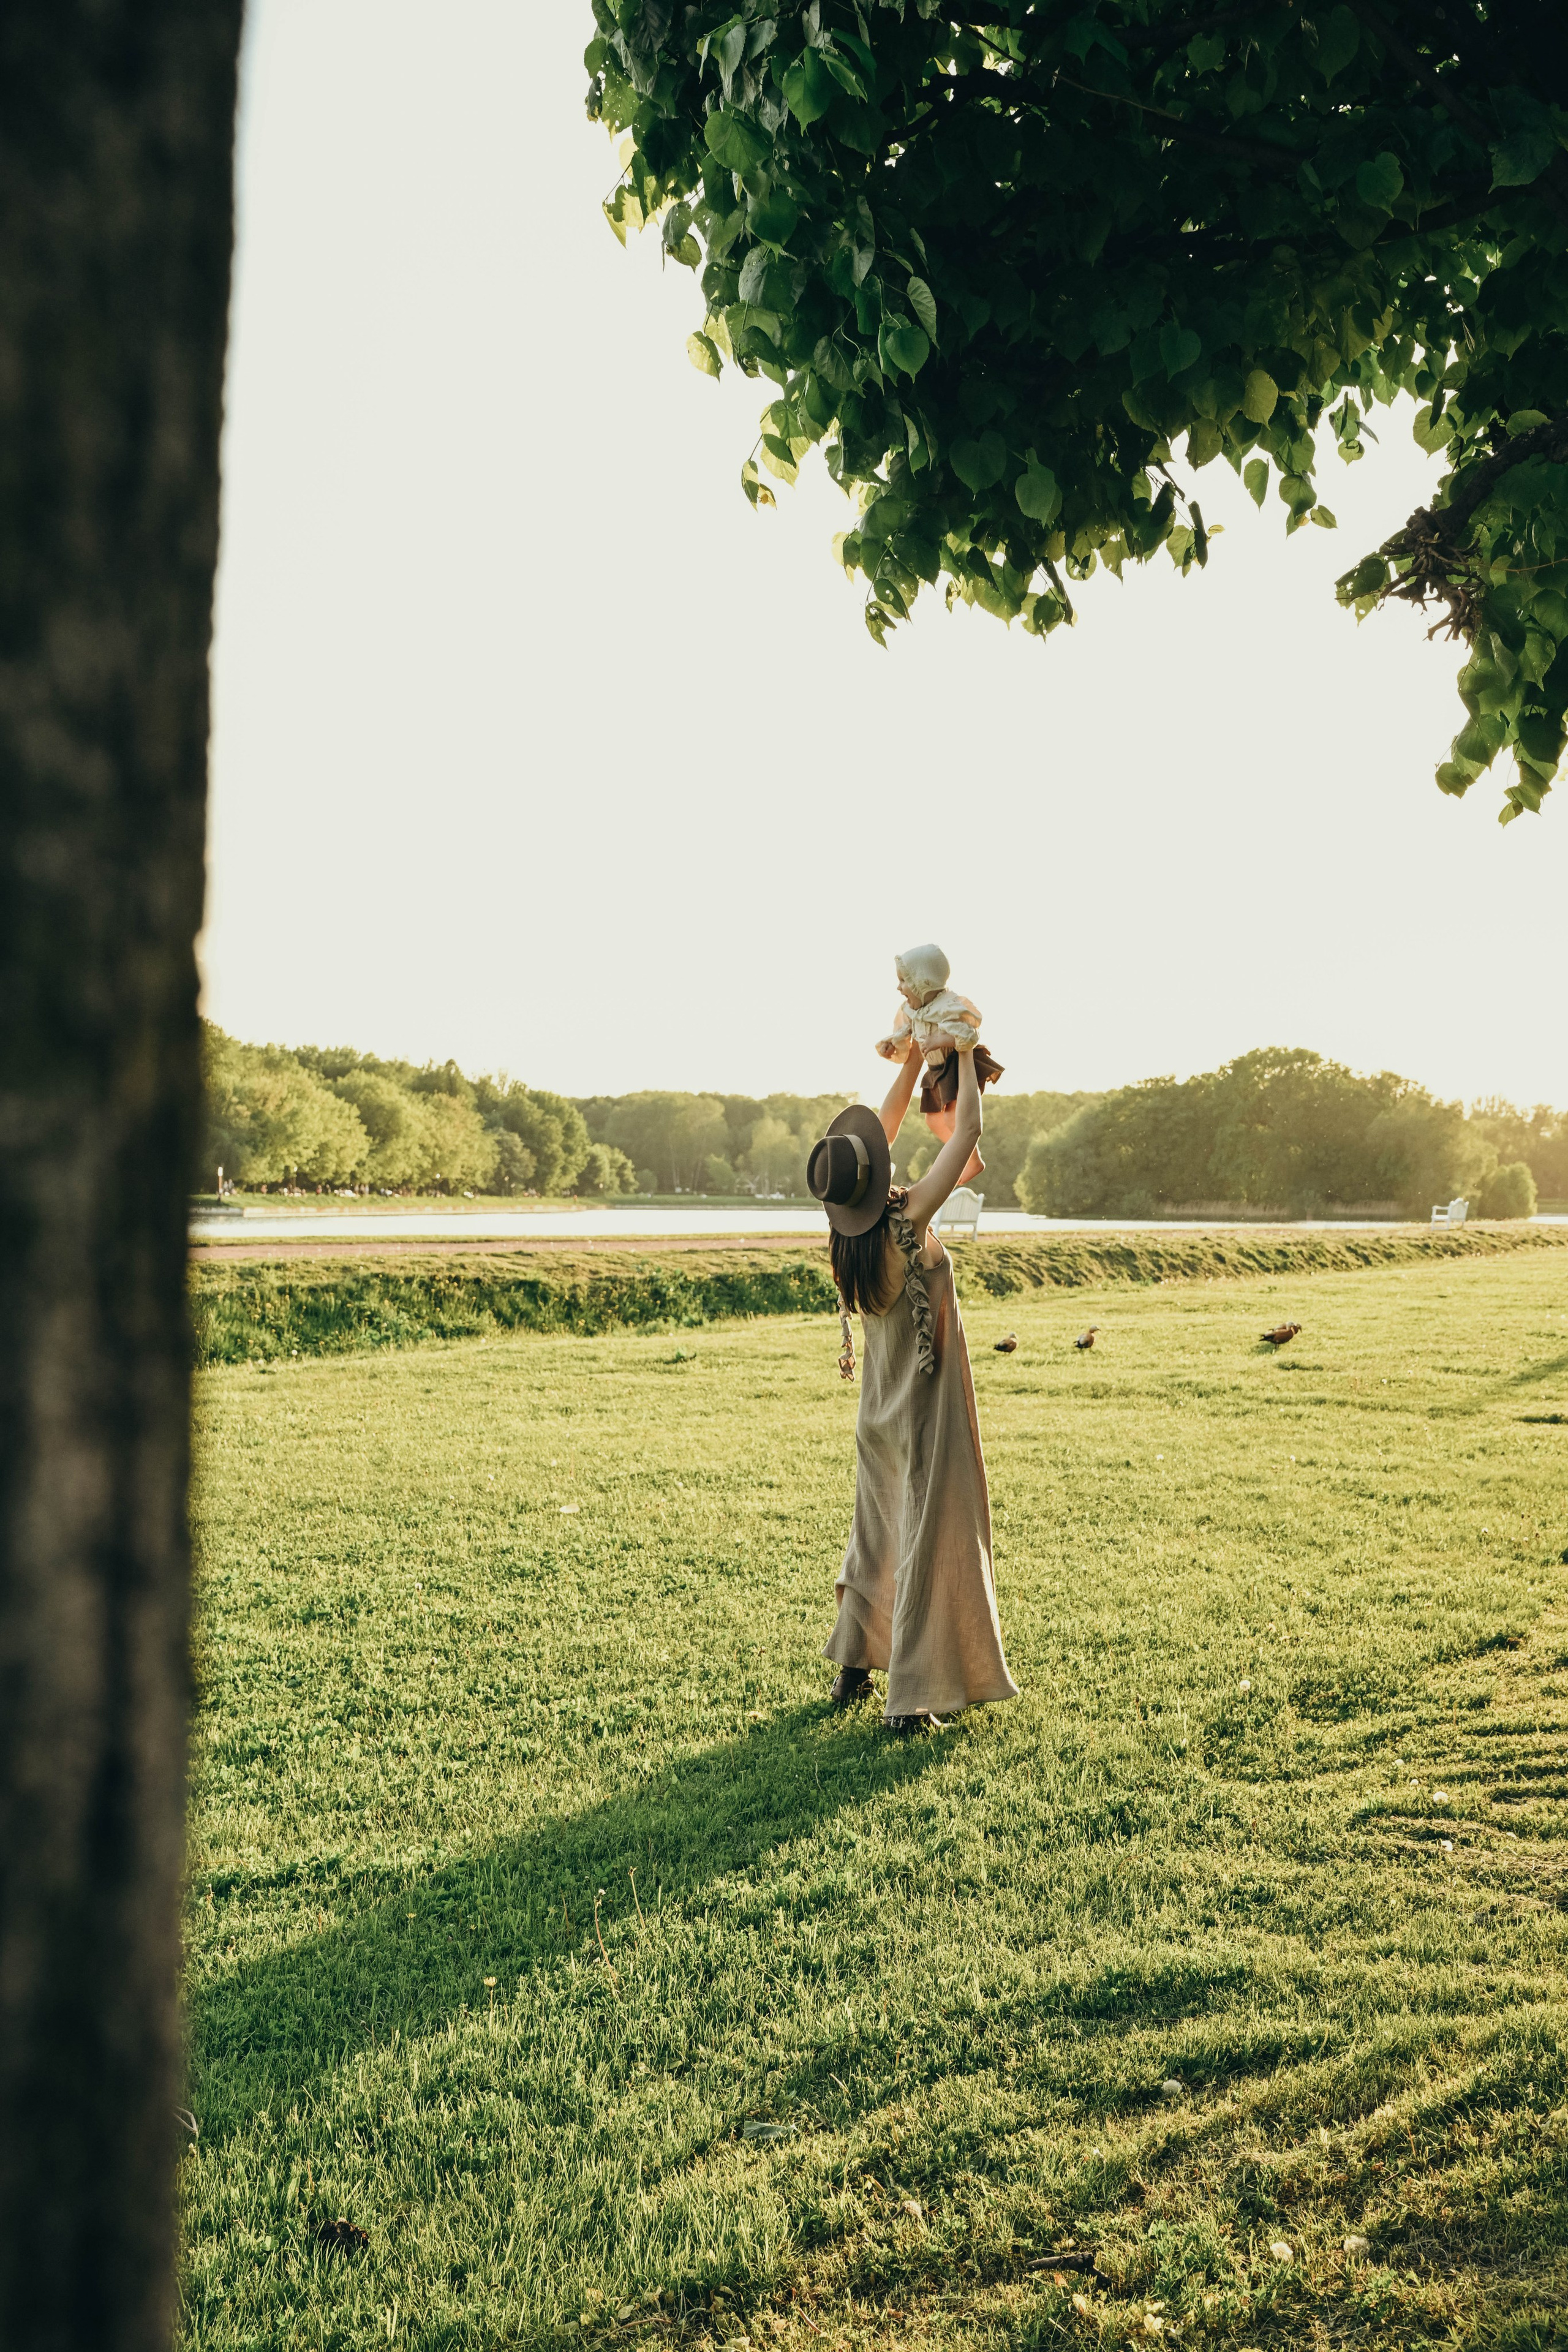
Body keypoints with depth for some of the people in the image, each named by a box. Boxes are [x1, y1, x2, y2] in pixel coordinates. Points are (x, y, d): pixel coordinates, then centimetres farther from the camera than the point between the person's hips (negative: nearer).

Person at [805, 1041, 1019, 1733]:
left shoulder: (846, 1232, -5)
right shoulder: (906, 1219, -23)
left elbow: (883, 1127, 9)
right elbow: (966, 1131, -15)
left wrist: (914, 1059, 13)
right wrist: (965, 1058, -1)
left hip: (879, 1408, 7)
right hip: (927, 1403, -7)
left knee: (877, 1533, 20)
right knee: (929, 1539, -1)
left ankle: (852, 1669, 29)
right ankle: (909, 1699, 2)